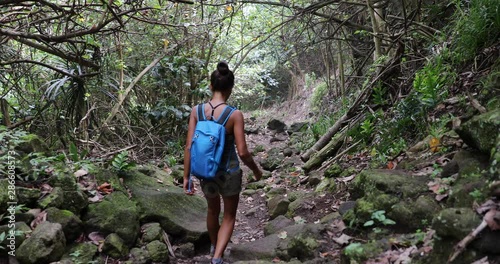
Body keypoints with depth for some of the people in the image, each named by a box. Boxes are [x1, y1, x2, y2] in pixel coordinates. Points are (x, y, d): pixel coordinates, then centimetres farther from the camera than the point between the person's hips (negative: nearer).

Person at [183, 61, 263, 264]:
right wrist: (256, 171, -1)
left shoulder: (197, 110, -11)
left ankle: (214, 247, 54)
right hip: (229, 173, -3)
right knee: (229, 216, 19)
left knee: (213, 211, 30)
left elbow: (189, 147, -10)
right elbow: (243, 152, -19)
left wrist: (186, 177, -2)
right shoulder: (235, 115, -20)